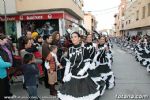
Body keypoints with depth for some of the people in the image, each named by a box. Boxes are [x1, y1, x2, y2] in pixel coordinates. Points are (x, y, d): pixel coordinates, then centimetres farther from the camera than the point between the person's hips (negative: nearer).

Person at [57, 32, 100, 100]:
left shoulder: (84, 49, -7)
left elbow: (87, 63, -6)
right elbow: (68, 63, 7)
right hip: (72, 75, 3)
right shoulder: (70, 49, 4)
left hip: (82, 76, -3)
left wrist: (83, 71, -21)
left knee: (83, 94, 3)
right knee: (72, 94, 6)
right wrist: (66, 74, 1)